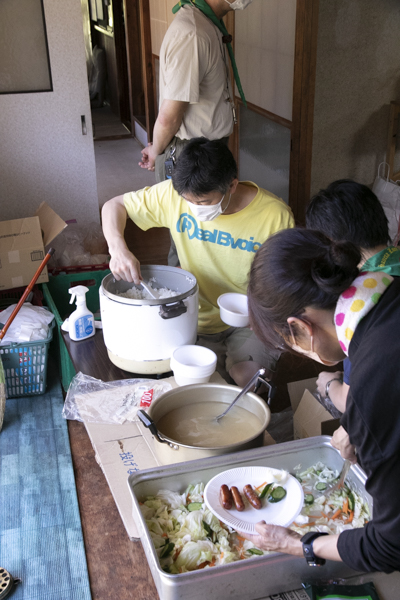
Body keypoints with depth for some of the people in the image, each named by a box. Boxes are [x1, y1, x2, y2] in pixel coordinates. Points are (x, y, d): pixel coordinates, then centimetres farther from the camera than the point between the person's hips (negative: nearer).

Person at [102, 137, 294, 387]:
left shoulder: (276, 215, -16)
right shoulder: (175, 194, -11)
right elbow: (114, 205, 0)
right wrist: (118, 249, -20)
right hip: (197, 319, 3)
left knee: (246, 376, -29)